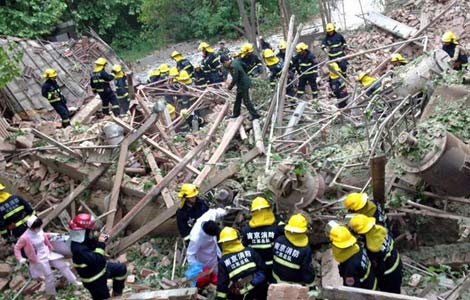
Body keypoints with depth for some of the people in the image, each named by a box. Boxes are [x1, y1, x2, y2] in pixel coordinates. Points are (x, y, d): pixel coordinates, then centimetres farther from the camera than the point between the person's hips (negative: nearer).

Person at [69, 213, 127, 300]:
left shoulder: (82, 240, -8)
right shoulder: (79, 249, -38)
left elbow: (93, 246, 9)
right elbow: (96, 260, -40)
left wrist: (98, 240, -12)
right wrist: (101, 244, -32)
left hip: (100, 268, 9)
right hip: (94, 280, -9)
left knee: (121, 268, 15)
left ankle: (116, 293, 32)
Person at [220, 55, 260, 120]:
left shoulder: (233, 67, -26)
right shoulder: (235, 61, 2)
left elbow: (235, 79, -24)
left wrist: (230, 87, -10)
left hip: (243, 85, -10)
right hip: (241, 84, 10)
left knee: (246, 101, -4)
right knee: (238, 100, 20)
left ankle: (255, 115, 3)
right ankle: (236, 113, 32)